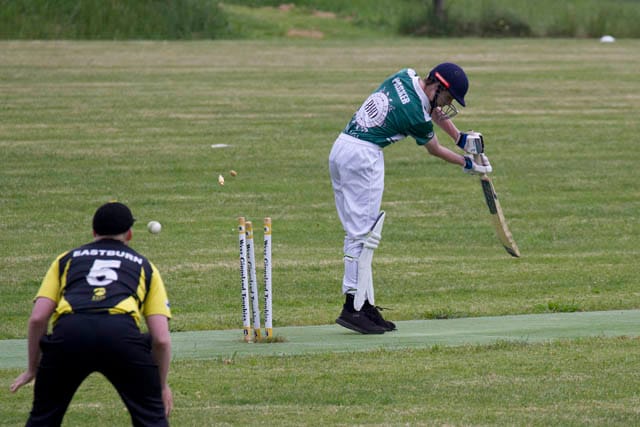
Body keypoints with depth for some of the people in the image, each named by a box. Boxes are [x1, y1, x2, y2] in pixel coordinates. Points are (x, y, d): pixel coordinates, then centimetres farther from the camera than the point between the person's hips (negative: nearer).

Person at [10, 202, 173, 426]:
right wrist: (162, 385, 33)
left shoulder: (67, 259, 32)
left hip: (68, 330, 1)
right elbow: (161, 338, 20)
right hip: (121, 331, -1)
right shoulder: (143, 265, 30)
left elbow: (37, 318, 19)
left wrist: (32, 369, 30)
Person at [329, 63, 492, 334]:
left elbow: (434, 110, 22)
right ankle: (353, 307, -11)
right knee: (364, 233, -7)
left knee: (355, 231, 10)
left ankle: (363, 304, 11)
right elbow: (435, 150, 5)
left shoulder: (405, 77, 8)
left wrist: (462, 138, 14)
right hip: (364, 156, -10)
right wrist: (467, 164, 18)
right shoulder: (417, 116, -14)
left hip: (339, 149, 10)